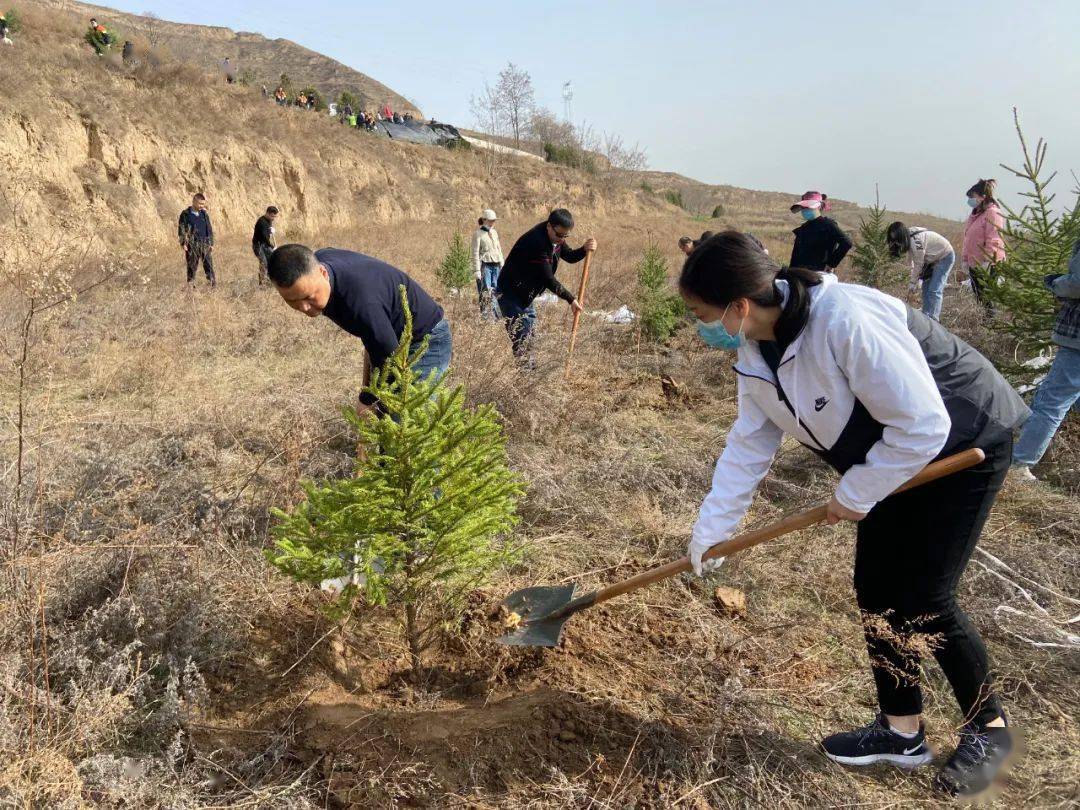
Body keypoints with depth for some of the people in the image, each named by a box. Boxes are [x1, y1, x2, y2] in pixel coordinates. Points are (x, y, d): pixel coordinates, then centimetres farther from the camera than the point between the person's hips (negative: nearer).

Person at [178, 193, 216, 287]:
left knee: (209, 265, -1)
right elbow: (181, 230, -2)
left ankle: (214, 285, -1)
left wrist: (211, 243, 10)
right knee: (192, 266, 3)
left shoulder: (205, 213, 10)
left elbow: (210, 229, 15)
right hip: (192, 245, -3)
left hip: (205, 244, 3)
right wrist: (183, 244, -10)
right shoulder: (185, 214, -1)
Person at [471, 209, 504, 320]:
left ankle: (496, 316, 10)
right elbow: (475, 253, -8)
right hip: (485, 265, -6)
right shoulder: (478, 234, -4)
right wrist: (477, 270, -15)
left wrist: (502, 266, 17)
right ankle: (485, 316, -5)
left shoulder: (495, 233, 16)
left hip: (496, 265, 6)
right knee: (486, 292, -8)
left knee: (495, 290, 5)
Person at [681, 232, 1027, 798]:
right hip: (895, 454, 8)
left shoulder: (848, 322, -36)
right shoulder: (756, 350, -9)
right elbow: (748, 444, -1)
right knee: (874, 591, 7)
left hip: (962, 446, -8)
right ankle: (902, 731, 25)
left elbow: (923, 424, -30)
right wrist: (708, 532, -1)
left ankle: (988, 728, 22)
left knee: (923, 600, -4)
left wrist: (856, 494, -19)